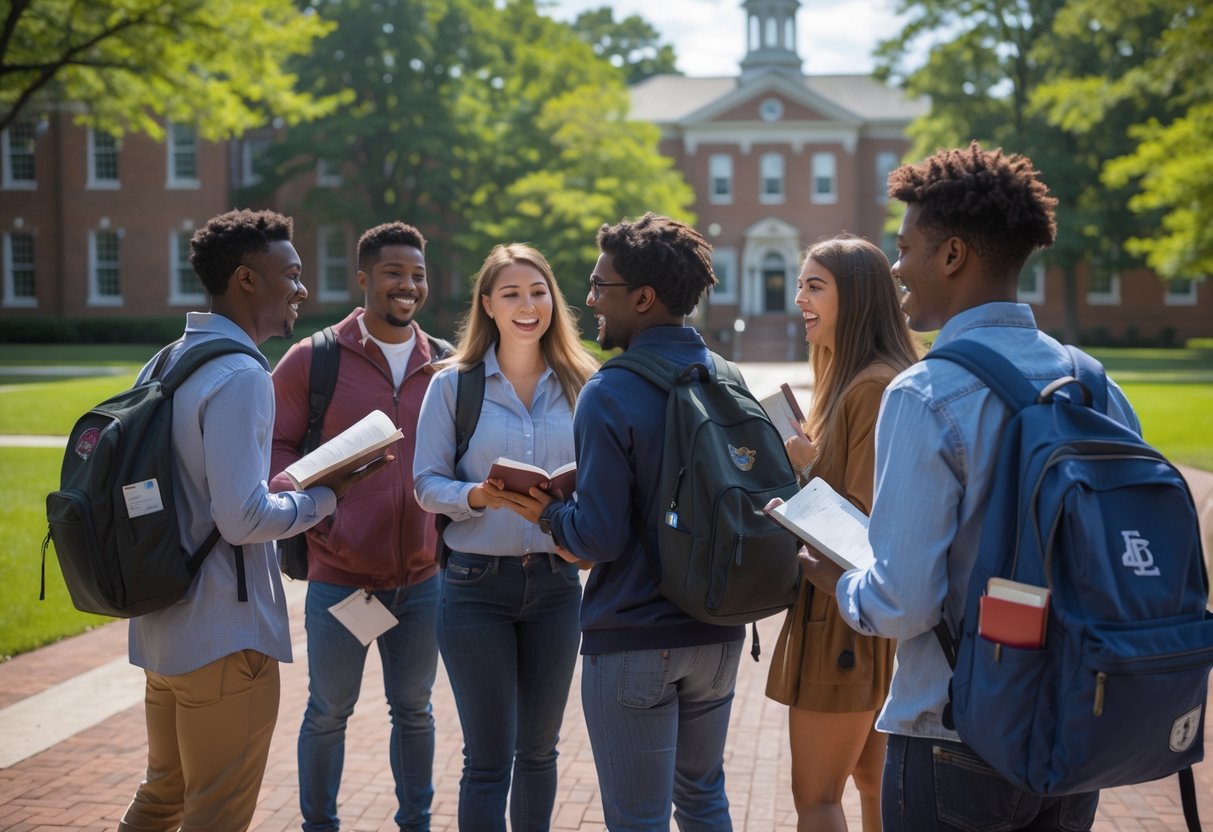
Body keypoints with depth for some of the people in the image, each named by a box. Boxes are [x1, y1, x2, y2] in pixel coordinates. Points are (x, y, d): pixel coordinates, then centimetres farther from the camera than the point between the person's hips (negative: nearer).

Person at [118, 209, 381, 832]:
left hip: (161, 627, 9)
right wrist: (326, 496, -9)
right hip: (224, 640, -9)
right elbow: (243, 521, -23)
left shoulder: (165, 365, 9)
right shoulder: (241, 377, -19)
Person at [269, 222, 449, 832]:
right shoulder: (311, 360, -5)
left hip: (422, 577, 3)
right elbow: (275, 443, -1)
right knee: (328, 712, 10)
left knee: (413, 708, 17)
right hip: (339, 573, -3)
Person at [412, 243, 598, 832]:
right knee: (488, 758, 0)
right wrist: (477, 496, -22)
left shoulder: (580, 385, 4)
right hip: (476, 584, -2)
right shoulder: (454, 384, -1)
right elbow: (427, 484, -4)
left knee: (538, 750, 15)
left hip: (555, 580, 3)